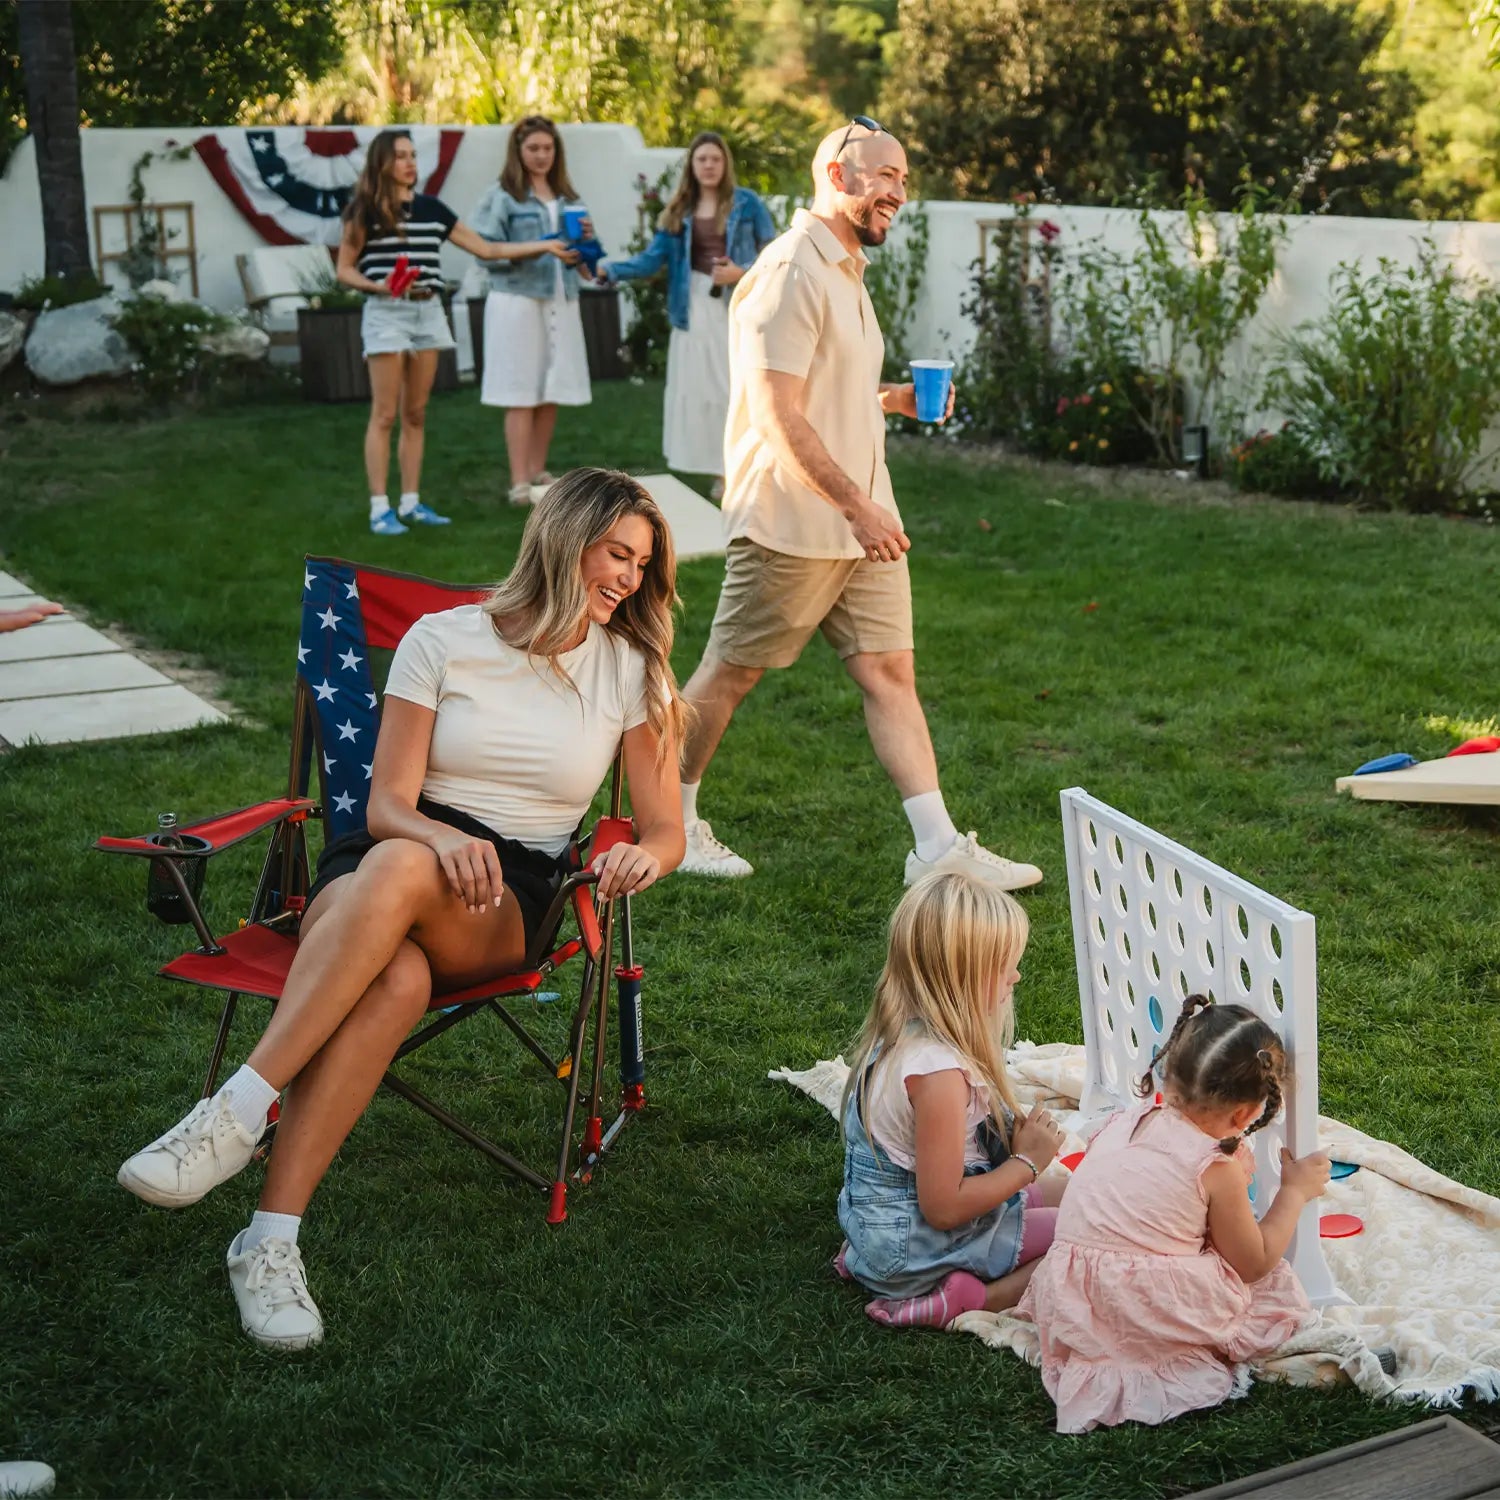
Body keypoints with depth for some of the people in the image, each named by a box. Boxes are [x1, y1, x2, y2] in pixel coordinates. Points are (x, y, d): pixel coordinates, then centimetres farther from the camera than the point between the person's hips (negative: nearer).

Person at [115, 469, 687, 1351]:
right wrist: (444, 838, -23)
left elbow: (667, 831, 10)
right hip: (383, 864, 0)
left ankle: (237, 1115, -41)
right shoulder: (445, 639, 6)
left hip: (509, 904, 0)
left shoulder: (631, 672, 10)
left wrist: (643, 857, -15)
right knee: (396, 979, -40)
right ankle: (272, 1241, -40)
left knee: (399, 870, -39)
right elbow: (388, 805, 0)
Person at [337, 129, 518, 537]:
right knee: (385, 415, -5)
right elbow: (344, 270, 0)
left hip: (428, 312, 5)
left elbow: (485, 249, 14)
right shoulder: (365, 209, -2)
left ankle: (411, 502, 13)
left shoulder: (431, 207, 11)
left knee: (416, 414, 7)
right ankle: (379, 507, -4)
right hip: (386, 313, -5)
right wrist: (377, 286, -19)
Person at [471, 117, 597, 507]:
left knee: (551, 393, 7)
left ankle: (538, 475, 17)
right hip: (518, 301, -6)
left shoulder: (565, 197, 16)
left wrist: (584, 238, -1)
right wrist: (540, 247, -18)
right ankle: (520, 485, -3)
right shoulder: (502, 196, -2)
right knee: (521, 395, -5)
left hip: (562, 302, 6)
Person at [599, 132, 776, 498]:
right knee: (697, 390, 1)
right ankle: (722, 470, 10)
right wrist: (610, 268, -12)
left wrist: (742, 274, -15)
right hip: (696, 310, 3)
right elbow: (652, 259, 2)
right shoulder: (678, 210, 9)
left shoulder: (748, 203, 0)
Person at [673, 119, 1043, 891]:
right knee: (729, 673, 5)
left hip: (861, 521, 9)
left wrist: (892, 398, 12)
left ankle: (939, 846, 5)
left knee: (891, 672, 4)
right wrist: (856, 505, -23)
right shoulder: (790, 271, -15)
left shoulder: (845, 270, 17)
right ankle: (670, 820, 21)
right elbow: (779, 414, -21)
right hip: (791, 524, -9)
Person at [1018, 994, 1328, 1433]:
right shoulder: (1218, 1169, -8)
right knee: (1276, 1284, 11)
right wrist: (1295, 1193, 15)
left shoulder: (1123, 1122, 7)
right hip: (1152, 1312, -5)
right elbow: (1255, 1263, 3)